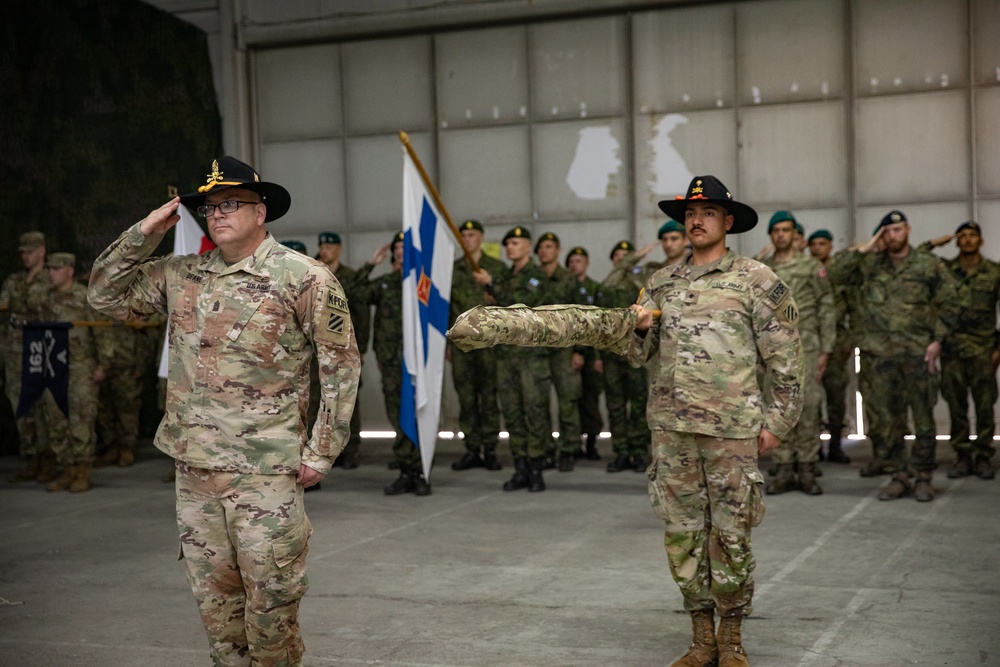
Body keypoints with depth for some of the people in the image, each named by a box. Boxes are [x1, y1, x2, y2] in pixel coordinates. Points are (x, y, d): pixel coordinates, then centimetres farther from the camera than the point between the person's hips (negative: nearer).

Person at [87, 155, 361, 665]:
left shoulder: (304, 278, -5)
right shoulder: (180, 275, 10)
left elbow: (341, 365, -4)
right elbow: (106, 295, 16)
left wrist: (321, 451, -7)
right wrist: (143, 234, 3)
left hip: (266, 468, -5)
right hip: (193, 465, 5)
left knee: (271, 593, 0)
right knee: (213, 593, 13)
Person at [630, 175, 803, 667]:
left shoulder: (756, 281, 1)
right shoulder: (661, 283, 13)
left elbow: (783, 358, 1)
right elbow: (640, 355, 17)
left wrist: (776, 421, -4)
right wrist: (642, 330, -5)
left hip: (732, 427, -4)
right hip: (671, 427, 4)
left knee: (730, 533, 1)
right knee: (682, 532, 7)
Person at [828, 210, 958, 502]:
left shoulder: (929, 265, 5)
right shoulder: (870, 264, 9)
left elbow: (947, 305, 6)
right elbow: (836, 272, -2)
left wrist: (937, 340, -3)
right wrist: (865, 248, -3)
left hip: (917, 351, -2)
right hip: (881, 353, 2)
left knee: (923, 416, 1)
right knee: (881, 417, 3)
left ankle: (924, 477, 12)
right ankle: (900, 476, 15)